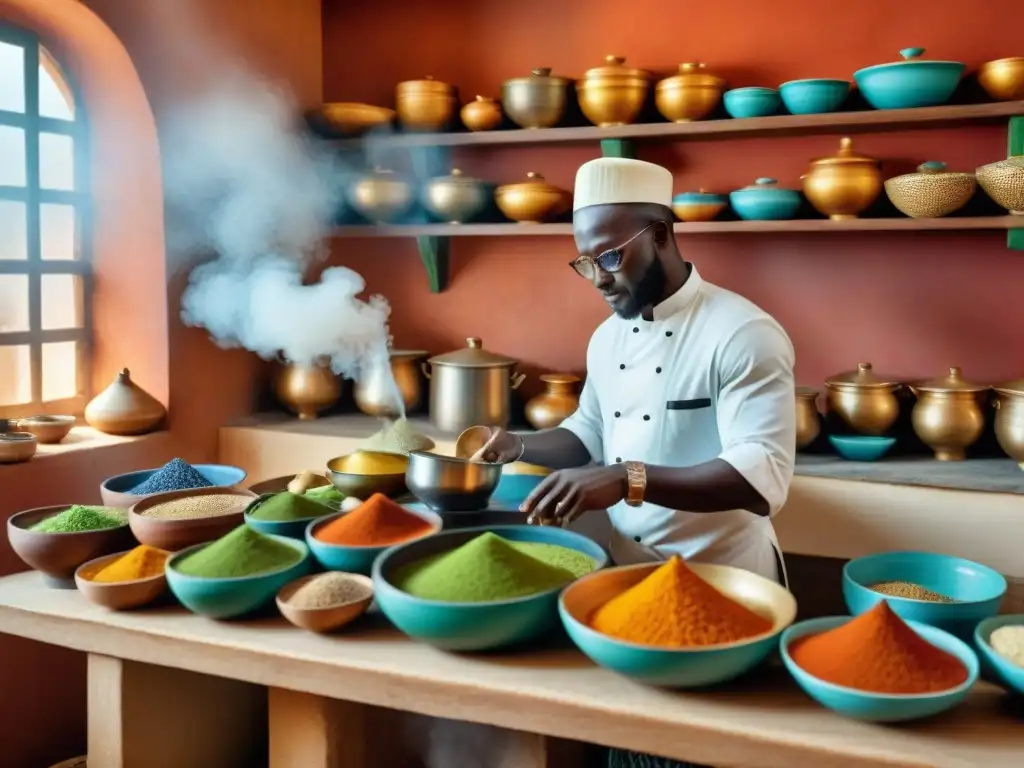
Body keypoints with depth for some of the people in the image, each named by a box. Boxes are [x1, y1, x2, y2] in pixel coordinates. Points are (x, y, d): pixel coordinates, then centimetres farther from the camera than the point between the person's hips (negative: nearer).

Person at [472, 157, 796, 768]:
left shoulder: (743, 333, -19)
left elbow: (763, 477, -29)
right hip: (631, 578, 7)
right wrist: (522, 446, -1)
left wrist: (628, 479, -38)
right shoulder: (608, 337, 5)